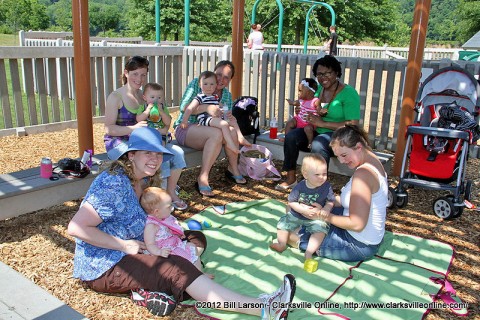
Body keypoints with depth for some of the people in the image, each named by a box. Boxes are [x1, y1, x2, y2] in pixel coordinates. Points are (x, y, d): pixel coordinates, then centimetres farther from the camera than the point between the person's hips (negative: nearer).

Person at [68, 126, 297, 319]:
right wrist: (124, 245, -21)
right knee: (177, 269, -28)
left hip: (135, 250, 10)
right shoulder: (114, 183, -21)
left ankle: (152, 287, -21)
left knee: (196, 239, 3)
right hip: (102, 268, -9)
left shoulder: (145, 181, 5)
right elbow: (76, 228, -25)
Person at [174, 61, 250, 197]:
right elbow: (183, 107, -17)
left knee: (232, 131, -26)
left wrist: (231, 118, -23)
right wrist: (206, 108, -33)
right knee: (217, 133, -35)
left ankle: (233, 169, -2)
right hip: (185, 128, -5)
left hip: (207, 129, 5)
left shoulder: (227, 95, 12)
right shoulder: (196, 83, -6)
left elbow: (229, 119, 3)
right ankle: (202, 179, -31)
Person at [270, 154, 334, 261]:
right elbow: (291, 202, -11)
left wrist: (326, 210, -25)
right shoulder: (300, 187, -16)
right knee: (283, 223, -3)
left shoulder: (326, 186, -14)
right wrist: (303, 210, -24)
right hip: (296, 215, 2)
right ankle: (282, 245, 16)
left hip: (316, 219, -1)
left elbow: (330, 201, -4)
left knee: (321, 230, -26)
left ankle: (308, 252, -19)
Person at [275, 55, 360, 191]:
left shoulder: (348, 93, -12)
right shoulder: (319, 89, 9)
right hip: (316, 132, 7)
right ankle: (291, 178, -9)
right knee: (291, 136, -19)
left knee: (318, 145, -37)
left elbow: (353, 125, -20)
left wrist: (322, 123, -22)